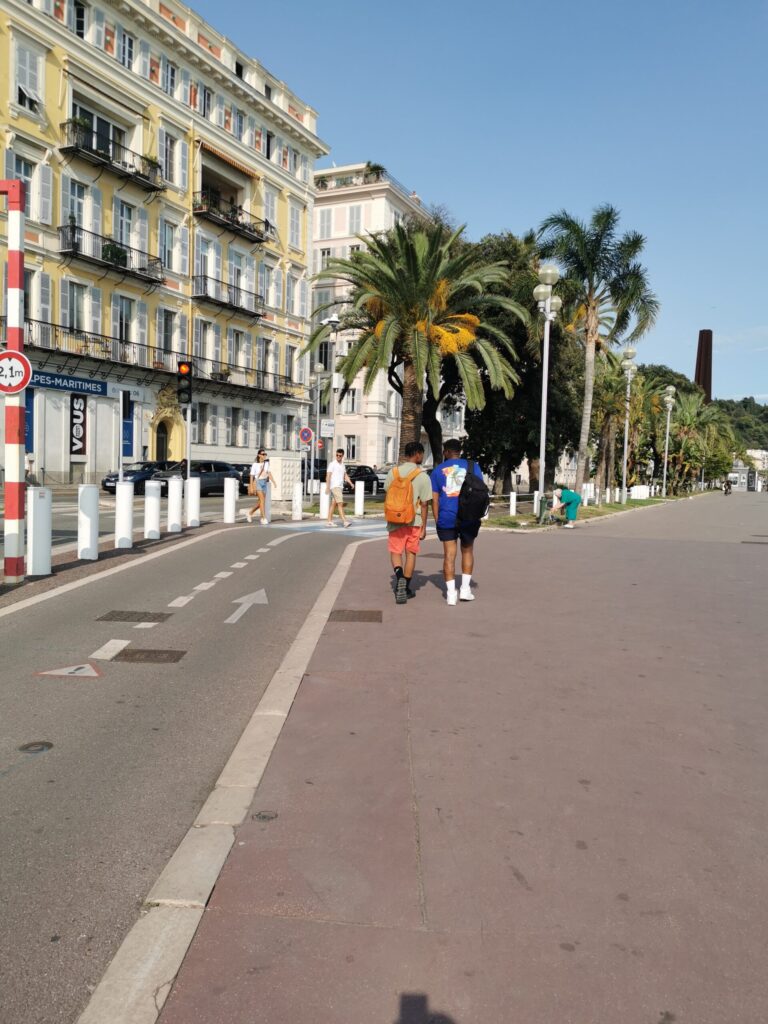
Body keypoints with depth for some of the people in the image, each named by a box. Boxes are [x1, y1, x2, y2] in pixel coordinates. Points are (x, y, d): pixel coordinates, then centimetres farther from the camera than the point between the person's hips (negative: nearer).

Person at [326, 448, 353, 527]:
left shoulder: (343, 465, 15)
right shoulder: (332, 464, -7)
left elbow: (345, 476, 20)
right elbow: (328, 476, -11)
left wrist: (350, 483, 4)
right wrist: (327, 487, -18)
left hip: (340, 487, 7)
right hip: (334, 486, -7)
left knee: (333, 504, 8)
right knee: (340, 503, -13)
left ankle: (330, 521, 11)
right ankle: (344, 521, -18)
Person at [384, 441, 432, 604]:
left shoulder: (393, 472, 0)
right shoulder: (422, 476, -7)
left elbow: (387, 495, 7)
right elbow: (424, 504, -6)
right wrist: (424, 527, 2)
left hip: (395, 520, 1)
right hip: (414, 521, -1)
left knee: (395, 552, 10)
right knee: (411, 553, 12)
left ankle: (399, 576, -17)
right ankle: (406, 588, 18)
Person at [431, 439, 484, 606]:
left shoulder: (438, 470, 6)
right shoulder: (472, 466, 5)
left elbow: (434, 499, 3)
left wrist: (437, 521, 7)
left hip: (446, 518, 0)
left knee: (449, 554, 4)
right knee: (467, 550, 16)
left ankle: (451, 593, 1)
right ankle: (465, 588, 13)